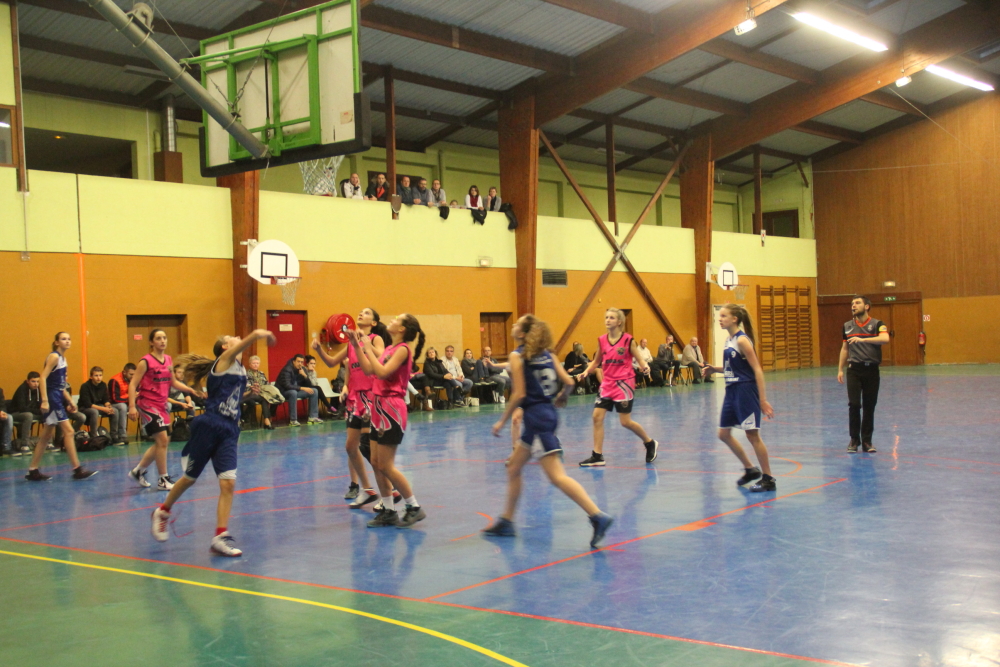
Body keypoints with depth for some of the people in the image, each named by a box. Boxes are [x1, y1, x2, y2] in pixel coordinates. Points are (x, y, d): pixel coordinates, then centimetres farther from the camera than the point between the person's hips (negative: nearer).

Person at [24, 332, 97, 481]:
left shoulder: (62, 358, 16)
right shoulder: (54, 357, -10)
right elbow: (42, 378, -19)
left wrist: (70, 401, 22)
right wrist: (44, 400, -26)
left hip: (58, 398, 9)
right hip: (52, 398, -9)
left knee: (47, 436, 11)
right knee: (68, 431, -10)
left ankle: (33, 471, 15)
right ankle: (77, 469, -9)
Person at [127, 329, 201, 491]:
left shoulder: (168, 360, 7)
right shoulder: (146, 361, -12)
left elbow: (173, 382, 20)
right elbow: (133, 384, -11)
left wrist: (191, 390, 8)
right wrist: (132, 406, -20)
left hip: (162, 405, 8)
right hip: (147, 404, -8)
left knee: (163, 442, 12)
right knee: (162, 439, -13)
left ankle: (138, 471, 29)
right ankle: (163, 480, -3)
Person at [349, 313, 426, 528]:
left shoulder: (403, 349, -12)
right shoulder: (390, 349, 14)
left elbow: (382, 372, -23)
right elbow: (369, 369, 13)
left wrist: (368, 348, -17)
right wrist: (357, 346, 9)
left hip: (391, 410, -9)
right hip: (380, 408, 9)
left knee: (385, 465, -6)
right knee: (376, 463, 9)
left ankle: (415, 508, 4)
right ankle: (389, 511, 16)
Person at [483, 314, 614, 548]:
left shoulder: (517, 356, -8)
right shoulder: (547, 354, 10)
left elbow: (519, 394, -14)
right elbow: (569, 382, 4)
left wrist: (502, 421, -5)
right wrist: (562, 398, 25)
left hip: (535, 415, -9)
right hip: (548, 413, 9)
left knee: (557, 476, -13)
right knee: (514, 466, 20)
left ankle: (598, 516, -22)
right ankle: (506, 522, 27)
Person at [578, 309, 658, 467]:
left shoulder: (628, 340, -7)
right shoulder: (602, 340, 5)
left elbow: (640, 359, -3)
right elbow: (596, 361, 17)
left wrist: (644, 367, -24)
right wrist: (587, 371, 0)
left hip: (623, 383, -5)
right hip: (607, 383, 5)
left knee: (625, 421, -3)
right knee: (597, 416, -6)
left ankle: (650, 443, 22)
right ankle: (597, 456, 1)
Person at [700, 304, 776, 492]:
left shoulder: (742, 340, -14)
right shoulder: (729, 340, 11)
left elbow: (757, 369, -18)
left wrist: (763, 400, -22)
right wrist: (714, 369, 3)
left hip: (745, 390, -9)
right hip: (732, 391, 9)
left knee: (752, 434, -5)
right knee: (724, 433, 11)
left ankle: (768, 479, 6)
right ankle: (750, 469, 25)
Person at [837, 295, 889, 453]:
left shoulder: (877, 324, -2)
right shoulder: (847, 326, 10)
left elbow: (885, 339, -21)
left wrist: (862, 339, -29)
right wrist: (840, 369, 12)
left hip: (872, 370, -2)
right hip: (854, 369, 2)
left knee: (869, 407, 3)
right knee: (854, 405, -5)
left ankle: (867, 441, 13)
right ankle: (854, 440, 7)